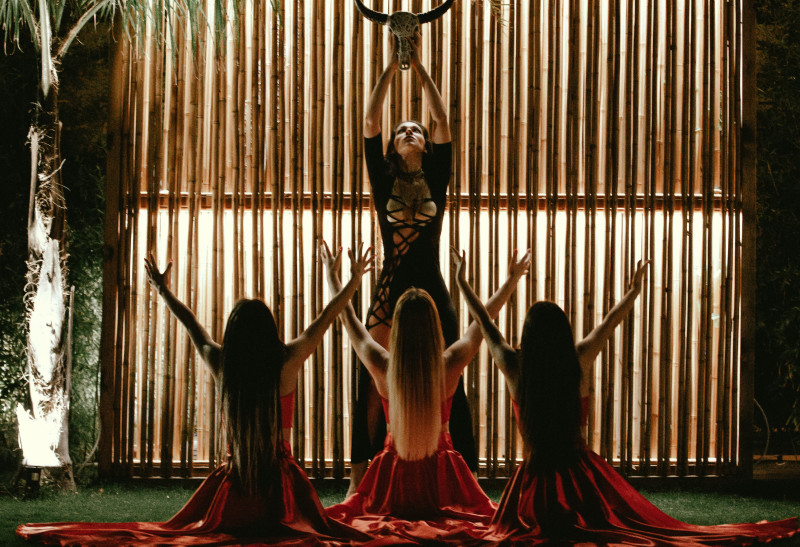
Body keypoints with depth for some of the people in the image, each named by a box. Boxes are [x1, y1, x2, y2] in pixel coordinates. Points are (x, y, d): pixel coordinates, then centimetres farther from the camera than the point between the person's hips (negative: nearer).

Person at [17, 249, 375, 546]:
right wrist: (354, 281, 11)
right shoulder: (286, 362, -9)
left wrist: (164, 291, 28)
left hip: (235, 476, 3)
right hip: (280, 475, -3)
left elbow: (192, 327, 12)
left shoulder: (222, 366, -3)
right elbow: (324, 320, 0)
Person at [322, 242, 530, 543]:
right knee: (481, 515, 26)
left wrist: (332, 276, 17)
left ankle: (394, 526, -6)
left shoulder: (381, 367, -16)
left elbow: (348, 319, 1)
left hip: (394, 473, 0)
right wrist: (511, 281, 16)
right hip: (441, 473, 0)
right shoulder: (450, 365, -16)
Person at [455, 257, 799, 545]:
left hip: (536, 480, -1)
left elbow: (484, 324, 5)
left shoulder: (514, 367, -10)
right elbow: (611, 322, 8)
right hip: (583, 473, 1)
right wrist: (634, 289, 24)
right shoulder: (579, 362, -8)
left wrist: (462, 284, 20)